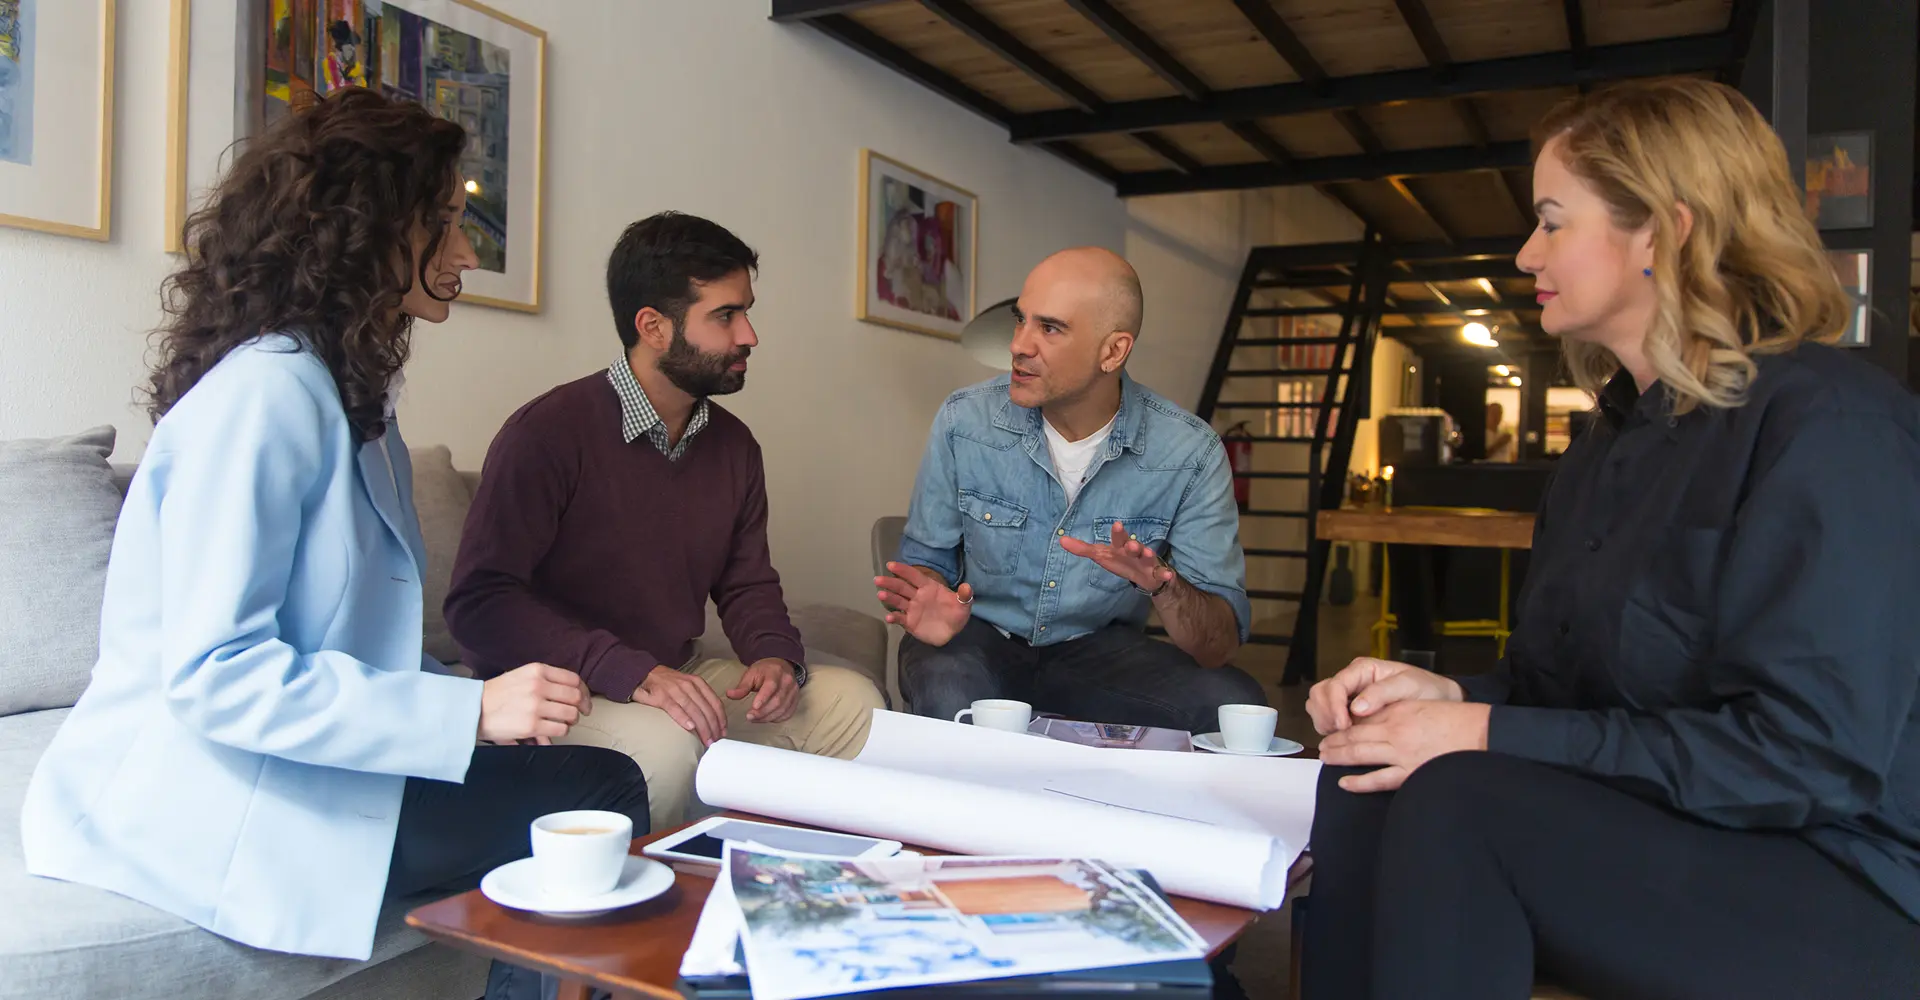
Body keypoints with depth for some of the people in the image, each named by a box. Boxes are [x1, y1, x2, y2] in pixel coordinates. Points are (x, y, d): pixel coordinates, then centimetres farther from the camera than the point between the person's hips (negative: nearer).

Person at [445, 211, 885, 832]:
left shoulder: (732, 444, 7)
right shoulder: (549, 432, -15)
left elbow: (747, 582, 16)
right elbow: (479, 600, -20)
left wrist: (777, 655, -8)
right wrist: (631, 673, -29)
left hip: (680, 677, 7)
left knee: (850, 700, -9)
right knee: (666, 742, -36)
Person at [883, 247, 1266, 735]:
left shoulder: (1190, 453, -14)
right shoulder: (964, 420, -11)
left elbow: (1220, 645, -13)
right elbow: (925, 558, 1)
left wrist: (1163, 586, -36)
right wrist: (932, 607, -23)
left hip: (1099, 649, 2)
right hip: (979, 637, -1)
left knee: (1236, 706, -24)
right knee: (948, 696, -37)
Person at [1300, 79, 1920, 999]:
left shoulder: (1827, 423, -16)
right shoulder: (1619, 433, 11)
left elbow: (1807, 750, -23)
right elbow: (1560, 680, 14)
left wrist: (1489, 733, -24)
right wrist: (1450, 695, -8)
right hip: (1653, 825, 7)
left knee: (1459, 801, -30)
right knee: (1363, 783, -15)